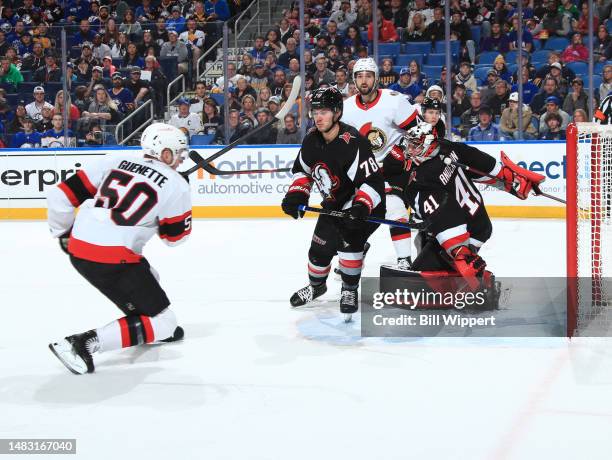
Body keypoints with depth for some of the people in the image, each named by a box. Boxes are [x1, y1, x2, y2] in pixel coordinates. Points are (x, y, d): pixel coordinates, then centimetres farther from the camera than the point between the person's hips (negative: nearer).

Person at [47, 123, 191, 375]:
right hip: (112, 261, -8)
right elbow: (175, 236, 11)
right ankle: (83, 343, -11)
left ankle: (158, 331, 43)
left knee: (146, 277, 32)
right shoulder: (176, 186, -2)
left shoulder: (115, 161, 10)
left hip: (78, 250, 8)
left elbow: (61, 195, 8)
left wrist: (63, 233, 23)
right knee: (162, 322, 1)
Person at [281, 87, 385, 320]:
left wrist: (361, 207, -45)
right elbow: (302, 170, 10)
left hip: (364, 204, -7)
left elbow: (373, 182, -33)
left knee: (350, 241, -25)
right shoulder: (312, 140, -7)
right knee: (321, 246, 6)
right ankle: (316, 285, 35)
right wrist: (296, 195, -6)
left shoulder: (352, 142, -31)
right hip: (334, 203, 7)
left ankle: (349, 290, -3)